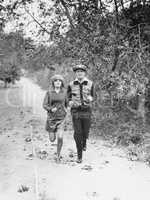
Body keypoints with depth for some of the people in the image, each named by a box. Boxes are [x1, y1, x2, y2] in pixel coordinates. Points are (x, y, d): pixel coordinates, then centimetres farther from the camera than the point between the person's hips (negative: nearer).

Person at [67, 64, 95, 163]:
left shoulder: (90, 84, -1)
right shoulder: (71, 85, 0)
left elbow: (93, 96, 9)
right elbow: (68, 96, 13)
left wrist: (90, 98, -14)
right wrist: (70, 102, -9)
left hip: (86, 110, 1)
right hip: (75, 111, 0)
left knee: (85, 132, 10)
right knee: (77, 133, -6)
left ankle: (84, 142, 48)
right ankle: (79, 156, 7)